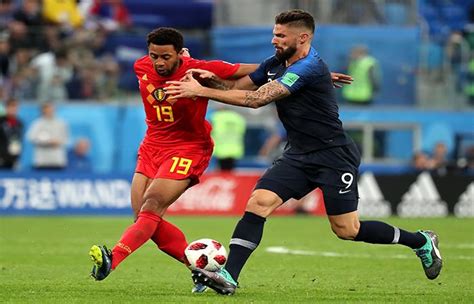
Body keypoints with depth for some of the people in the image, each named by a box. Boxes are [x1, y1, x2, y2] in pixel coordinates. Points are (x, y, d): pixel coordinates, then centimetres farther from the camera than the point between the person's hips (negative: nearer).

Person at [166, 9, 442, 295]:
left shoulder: (308, 67, -23)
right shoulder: (276, 63, 5)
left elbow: (256, 99, -27)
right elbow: (238, 86, 10)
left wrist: (201, 91, -26)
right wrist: (213, 78, -13)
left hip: (334, 156, -7)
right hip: (299, 155, 7)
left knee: (347, 230, -2)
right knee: (258, 202, -13)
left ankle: (421, 242, 19)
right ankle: (229, 277, -17)